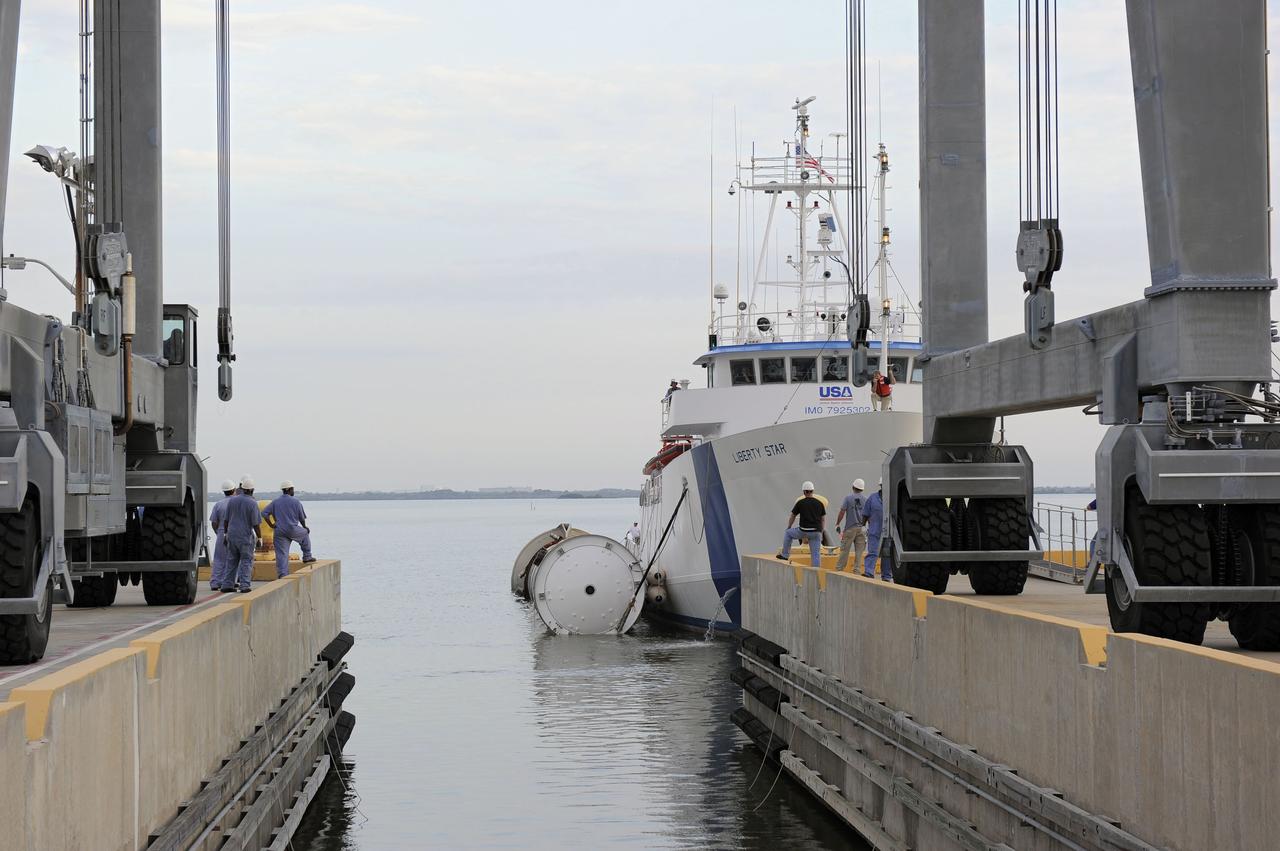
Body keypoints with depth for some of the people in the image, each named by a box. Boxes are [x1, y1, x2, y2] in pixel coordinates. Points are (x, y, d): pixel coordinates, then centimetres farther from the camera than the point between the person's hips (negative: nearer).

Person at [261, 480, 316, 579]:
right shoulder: (295, 501, -4)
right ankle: (307, 557, 30)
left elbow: (264, 513, -3)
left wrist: (271, 525, 4)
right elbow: (301, 517, 1)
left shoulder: (275, 501, 5)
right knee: (305, 533, 28)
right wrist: (304, 527, 21)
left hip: (279, 532, 3)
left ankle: (282, 575, -6)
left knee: (281, 554, 2)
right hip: (293, 530, -3)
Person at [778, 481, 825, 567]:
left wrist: (788, 528, 29)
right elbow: (823, 520, 8)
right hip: (816, 532, 2)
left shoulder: (800, 503, -1)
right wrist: (820, 533, 17)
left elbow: (792, 517, 11)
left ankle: (785, 555, 28)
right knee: (816, 554, 5)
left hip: (804, 531, -2)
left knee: (787, 533, 25)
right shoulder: (819, 503, 6)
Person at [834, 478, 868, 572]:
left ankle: (839, 568, 3)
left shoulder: (848, 498, -2)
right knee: (859, 551, 4)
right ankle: (856, 569, 1)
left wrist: (837, 524, 3)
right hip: (862, 528, 2)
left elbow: (842, 512, -5)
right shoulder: (865, 500, 5)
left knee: (844, 550, 1)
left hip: (850, 528, -2)